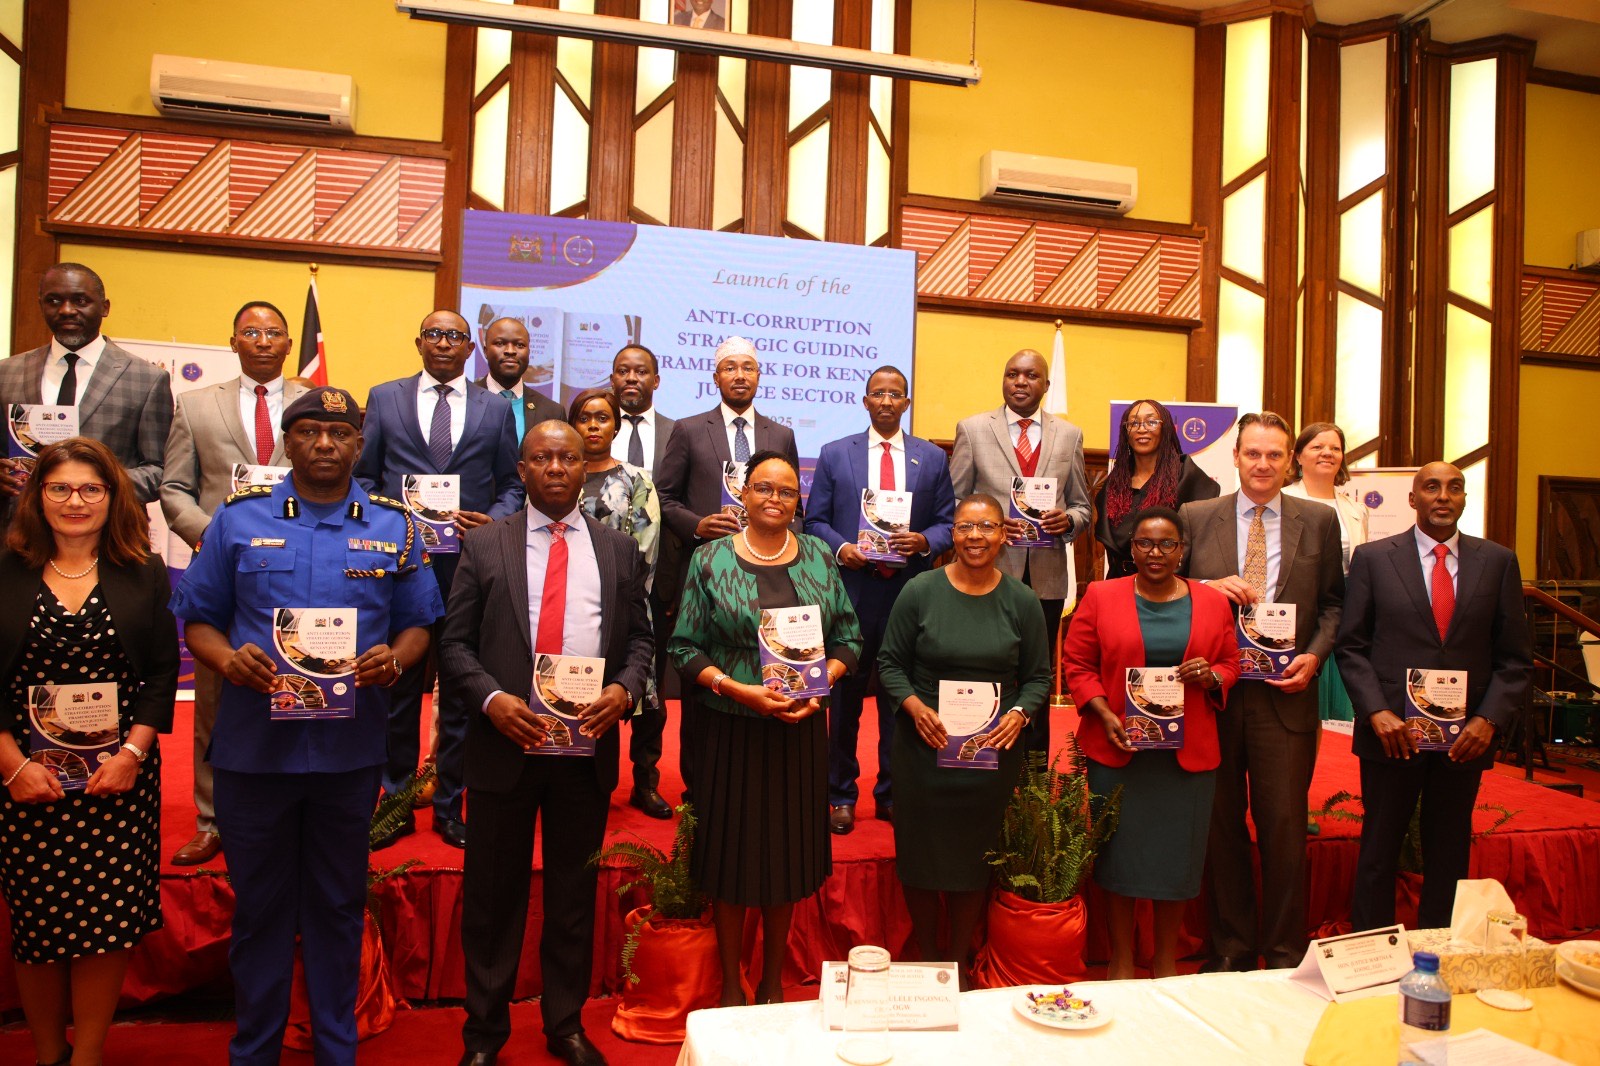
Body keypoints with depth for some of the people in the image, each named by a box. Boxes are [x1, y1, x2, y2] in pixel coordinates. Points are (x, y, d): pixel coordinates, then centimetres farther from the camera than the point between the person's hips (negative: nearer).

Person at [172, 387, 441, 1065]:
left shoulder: (393, 527, 5)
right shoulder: (238, 520, 4)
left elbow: (419, 624, 6)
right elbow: (199, 618, 6)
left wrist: (396, 658, -14)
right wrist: (227, 658, -15)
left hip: (352, 747, 0)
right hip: (254, 745, 0)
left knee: (338, 905, 13)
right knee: (258, 904, 12)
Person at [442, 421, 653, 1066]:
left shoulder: (619, 549, 6)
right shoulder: (485, 546, 2)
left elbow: (640, 637, 8)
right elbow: (455, 642, 1)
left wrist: (626, 688, -11)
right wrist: (491, 698, -15)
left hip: (588, 745, 1)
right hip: (505, 740, -1)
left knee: (575, 895, 14)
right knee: (493, 896, 11)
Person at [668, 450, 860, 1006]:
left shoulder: (819, 557, 4)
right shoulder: (710, 559, -3)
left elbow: (848, 638, 5)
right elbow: (685, 647, -4)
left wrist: (818, 686, -12)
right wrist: (739, 689, -17)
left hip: (801, 728, 2)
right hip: (731, 729, -2)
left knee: (789, 852, 11)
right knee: (731, 852, 7)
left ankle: (773, 981, 30)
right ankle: (731, 984, 26)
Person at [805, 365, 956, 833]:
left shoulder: (932, 457, 10)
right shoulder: (834, 454, 7)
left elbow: (949, 523, 8)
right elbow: (815, 520, 5)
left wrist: (925, 541, -12)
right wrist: (840, 548, -13)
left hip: (908, 590, 1)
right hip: (851, 587, -1)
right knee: (845, 694, 6)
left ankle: (893, 794, 22)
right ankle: (840, 795, 19)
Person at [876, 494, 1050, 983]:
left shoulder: (1021, 601, 1)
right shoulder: (919, 592, -4)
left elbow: (1038, 677, 7)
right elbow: (890, 663, 0)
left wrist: (1019, 714, -12)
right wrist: (914, 706, -17)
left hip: (993, 751, 1)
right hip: (924, 746, -1)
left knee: (974, 856, 11)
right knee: (920, 852, 8)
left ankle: (959, 962, 32)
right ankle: (926, 956, 31)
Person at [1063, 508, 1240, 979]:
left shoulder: (1212, 602, 5)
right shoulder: (1100, 596, -1)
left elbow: (1231, 663, 12)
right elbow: (1076, 663, 0)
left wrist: (1210, 675, -10)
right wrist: (1105, 715, -13)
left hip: (1188, 753, 2)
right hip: (1117, 747, -1)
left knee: (1177, 855, 9)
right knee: (1118, 853, 6)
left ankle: (1166, 961, 27)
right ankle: (1121, 961, 23)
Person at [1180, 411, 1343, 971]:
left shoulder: (1319, 520, 6)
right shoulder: (1196, 516, 4)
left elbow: (1332, 602, 9)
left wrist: (1314, 655, -7)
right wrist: (1209, 588, -12)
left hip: (1284, 693, 0)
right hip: (1213, 691, 1)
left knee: (1284, 826, 5)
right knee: (1221, 825, 10)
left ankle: (1285, 954, 22)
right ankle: (1230, 947, 26)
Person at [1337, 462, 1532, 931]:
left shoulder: (1498, 562, 5)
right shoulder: (1372, 558, 0)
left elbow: (1515, 658, 5)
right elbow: (1352, 646, -1)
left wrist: (1489, 719, -8)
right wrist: (1377, 712, -12)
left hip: (1465, 736, 2)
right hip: (1393, 733, -1)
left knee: (1449, 857, 11)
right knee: (1379, 852, 7)